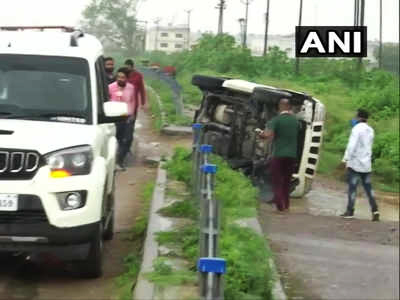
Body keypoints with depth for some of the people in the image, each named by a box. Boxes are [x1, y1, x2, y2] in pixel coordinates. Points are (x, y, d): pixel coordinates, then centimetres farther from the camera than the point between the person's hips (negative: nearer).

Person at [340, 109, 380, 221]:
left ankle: (350, 211, 3)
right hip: (367, 164, 7)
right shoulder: (370, 130, 11)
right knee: (368, 187, 10)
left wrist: (346, 159, -16)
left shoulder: (357, 129, -12)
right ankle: (375, 209, 0)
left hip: (355, 163, -6)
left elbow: (351, 145, -20)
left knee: (352, 187, 1)